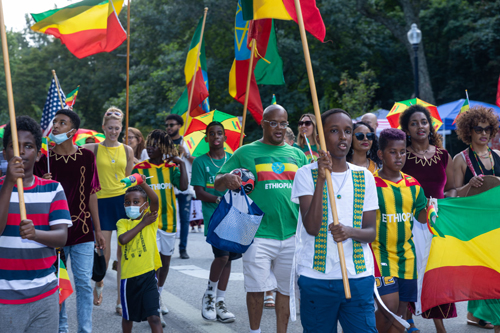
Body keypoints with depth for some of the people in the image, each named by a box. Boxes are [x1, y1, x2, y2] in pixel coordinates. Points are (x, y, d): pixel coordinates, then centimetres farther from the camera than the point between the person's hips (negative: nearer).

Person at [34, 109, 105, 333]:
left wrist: (98, 230, 7)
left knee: (84, 283, 1)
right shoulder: (44, 159, -1)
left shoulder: (87, 157, 2)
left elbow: (91, 195, 7)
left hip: (82, 231, 0)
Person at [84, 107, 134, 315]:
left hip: (123, 200, 1)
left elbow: (129, 179, 11)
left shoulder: (127, 150, 7)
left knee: (123, 251, 2)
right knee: (104, 251, -1)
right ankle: (99, 283, 31)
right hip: (102, 201, -1)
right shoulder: (94, 149, 1)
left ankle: (120, 300, 10)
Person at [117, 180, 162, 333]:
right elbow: (123, 239, -17)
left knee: (154, 317, -10)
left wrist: (143, 184, -32)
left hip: (148, 275, -2)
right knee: (127, 316, 20)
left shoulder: (150, 218, 1)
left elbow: (155, 200, -18)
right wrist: (143, 223, -12)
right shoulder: (123, 223, 4)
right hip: (129, 276, 2)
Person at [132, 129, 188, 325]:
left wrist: (181, 164, -14)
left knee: (166, 259, 14)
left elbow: (183, 186, -10)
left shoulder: (171, 168, 4)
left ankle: (159, 296, 35)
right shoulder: (139, 169, -2)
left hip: (168, 220, 4)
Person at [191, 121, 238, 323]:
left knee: (227, 257, 6)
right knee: (222, 255, -16)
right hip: (213, 215, -4)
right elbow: (199, 193, -4)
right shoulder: (200, 162, 2)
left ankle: (219, 301, 17)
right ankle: (209, 294, 7)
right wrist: (219, 199, -19)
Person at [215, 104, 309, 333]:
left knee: (285, 289, 9)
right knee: (256, 288, 2)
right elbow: (217, 184, 4)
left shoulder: (297, 155, 12)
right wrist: (227, 178, -19)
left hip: (292, 234, 3)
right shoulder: (246, 153, 4)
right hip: (258, 234, -3)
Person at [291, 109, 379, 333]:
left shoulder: (364, 177, 8)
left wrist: (350, 231, -15)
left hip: (359, 278, 2)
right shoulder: (306, 174, -1)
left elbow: (371, 232, 8)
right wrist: (321, 179, -19)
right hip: (316, 278, -2)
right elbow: (311, 227, -12)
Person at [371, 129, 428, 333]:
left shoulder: (413, 185, 8)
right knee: (389, 307, -14)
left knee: (401, 312, 9)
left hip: (406, 255, 5)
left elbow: (422, 217, 8)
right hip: (380, 253, -5)